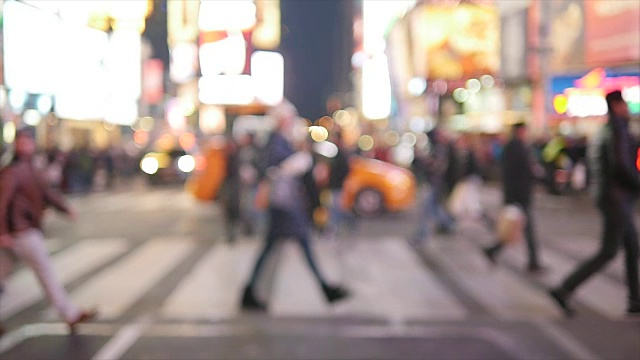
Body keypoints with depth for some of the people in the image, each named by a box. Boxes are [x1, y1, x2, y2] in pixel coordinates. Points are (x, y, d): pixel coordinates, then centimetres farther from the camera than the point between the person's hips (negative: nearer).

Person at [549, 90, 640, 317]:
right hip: (617, 198, -10)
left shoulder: (604, 131, 16)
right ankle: (564, 290, -13)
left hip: (606, 196, 10)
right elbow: (621, 164, -25)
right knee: (607, 253, -8)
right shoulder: (617, 129, -14)